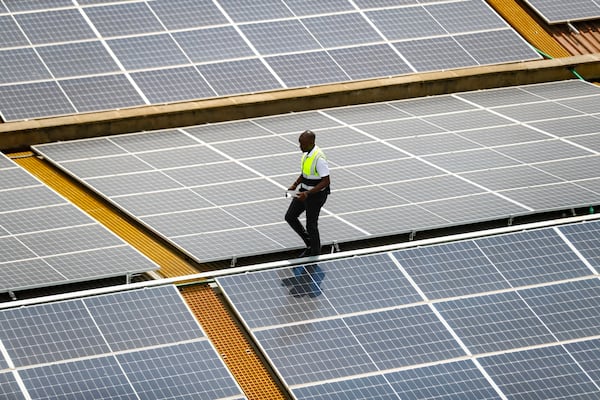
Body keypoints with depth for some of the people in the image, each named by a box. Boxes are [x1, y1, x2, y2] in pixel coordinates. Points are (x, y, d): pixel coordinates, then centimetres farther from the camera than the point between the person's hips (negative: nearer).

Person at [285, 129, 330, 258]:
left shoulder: (319, 158, -27)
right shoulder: (306, 153, 1)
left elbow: (326, 181, -25)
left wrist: (308, 193, -29)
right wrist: (295, 184, 3)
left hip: (316, 194, -9)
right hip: (304, 191, 9)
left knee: (311, 225, 5)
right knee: (290, 217, 12)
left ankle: (315, 252, 27)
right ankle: (309, 243, 28)